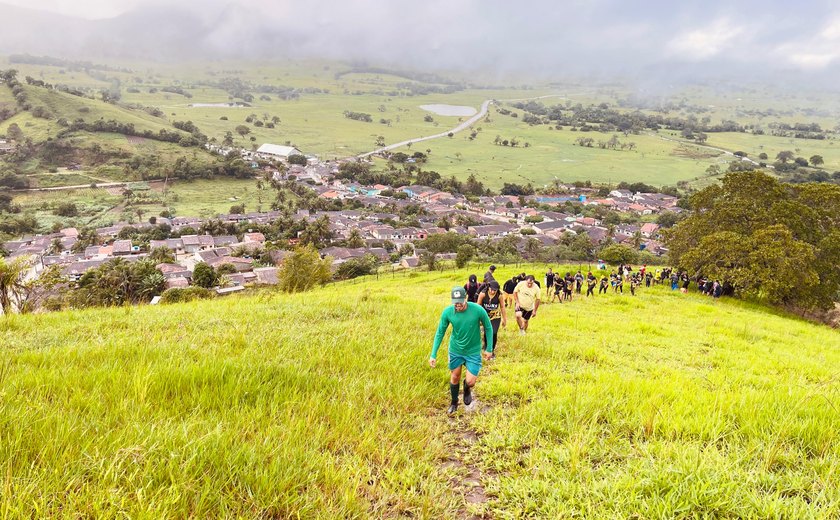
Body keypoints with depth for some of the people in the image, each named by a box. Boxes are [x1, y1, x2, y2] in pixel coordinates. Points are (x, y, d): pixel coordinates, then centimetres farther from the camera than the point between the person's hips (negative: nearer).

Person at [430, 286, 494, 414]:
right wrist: (433, 355, -11)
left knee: (470, 382, -5)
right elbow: (440, 333, -8)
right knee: (454, 378, 16)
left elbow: (488, 328, -8)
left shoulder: (478, 310, -25)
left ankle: (467, 389, 34)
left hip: (473, 351, -1)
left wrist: (489, 349, -4)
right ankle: (454, 402, 44)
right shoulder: (447, 312, -20)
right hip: (455, 350, 2)